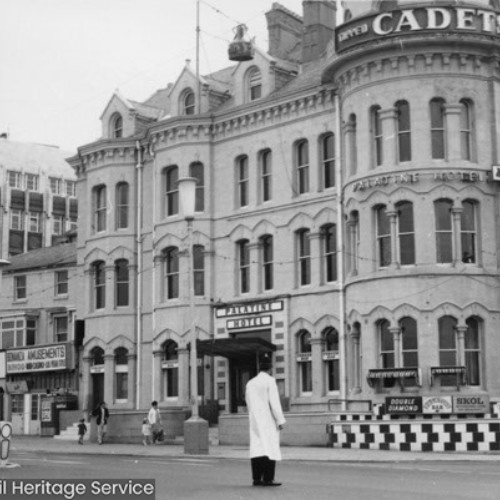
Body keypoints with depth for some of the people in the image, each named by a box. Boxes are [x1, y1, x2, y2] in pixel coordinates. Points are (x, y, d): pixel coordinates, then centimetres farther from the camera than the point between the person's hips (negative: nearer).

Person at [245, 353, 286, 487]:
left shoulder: (250, 383, 10)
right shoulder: (270, 381, -8)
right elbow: (274, 402, -14)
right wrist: (280, 420, -11)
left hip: (254, 421, 6)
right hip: (268, 421, -6)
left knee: (256, 448, 4)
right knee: (270, 448, -4)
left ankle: (256, 478, 1)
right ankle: (268, 479, -8)